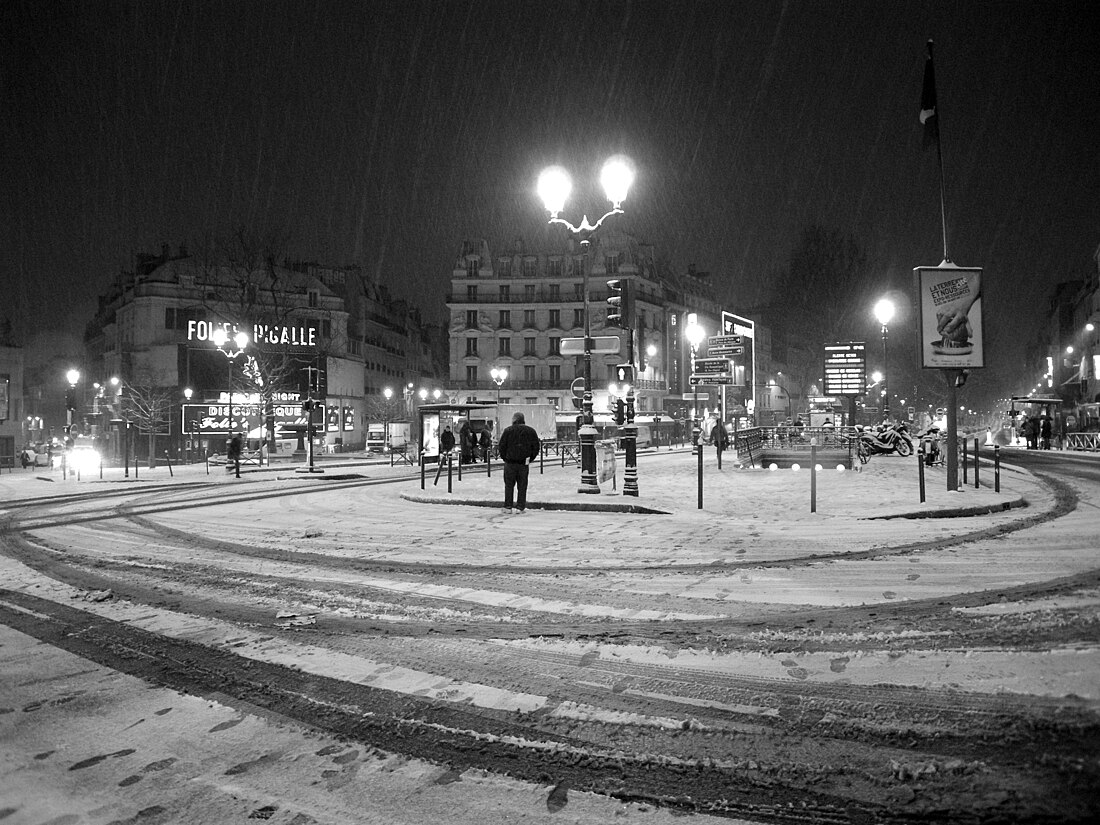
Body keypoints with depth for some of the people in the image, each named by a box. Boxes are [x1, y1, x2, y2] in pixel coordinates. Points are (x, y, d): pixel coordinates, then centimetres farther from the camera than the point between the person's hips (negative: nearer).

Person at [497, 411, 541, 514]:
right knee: (522, 486, 7)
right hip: (524, 463, 2)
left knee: (509, 485, 8)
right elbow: (537, 447, 5)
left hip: (510, 462, -1)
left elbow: (501, 447, -4)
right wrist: (530, 459, 12)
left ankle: (508, 507, 9)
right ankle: (520, 507, 7)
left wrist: (505, 458, 8)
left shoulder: (508, 431, -4)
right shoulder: (531, 431, 4)